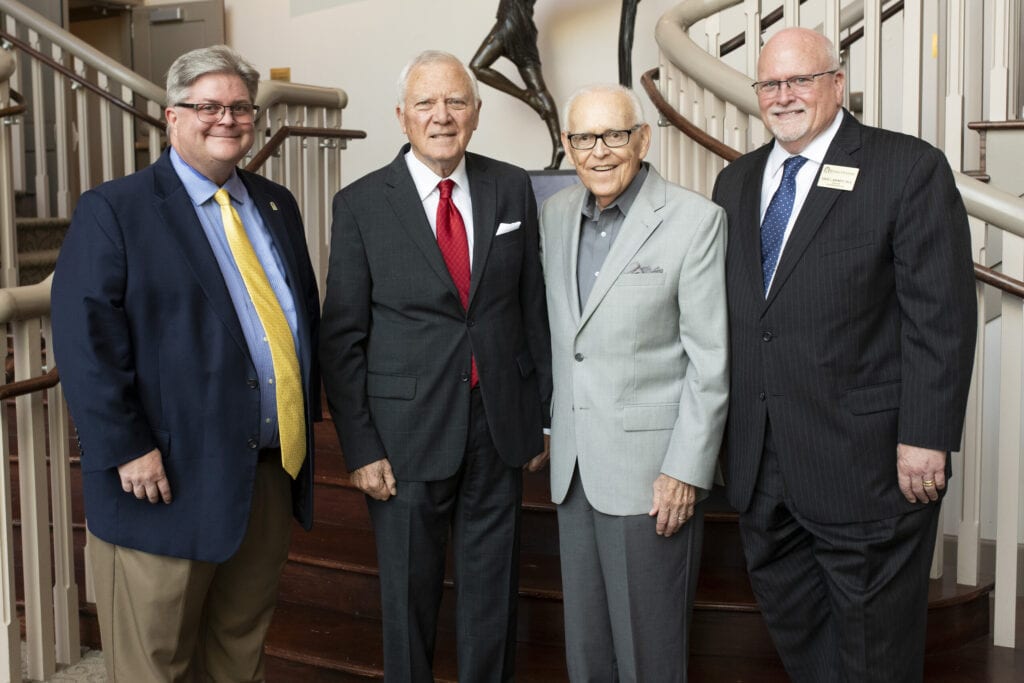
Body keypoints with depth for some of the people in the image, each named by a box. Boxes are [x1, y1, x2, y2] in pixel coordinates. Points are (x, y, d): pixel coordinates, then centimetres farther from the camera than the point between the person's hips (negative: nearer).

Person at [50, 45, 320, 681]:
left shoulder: (277, 205, 13)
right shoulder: (113, 210, -6)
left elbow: (307, 315, 18)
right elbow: (85, 339, -13)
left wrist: (307, 417, 11)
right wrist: (126, 448, -18)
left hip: (273, 472, 6)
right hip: (170, 476, -5)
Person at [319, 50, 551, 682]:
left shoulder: (513, 189, 3)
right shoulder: (361, 204, -5)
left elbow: (534, 307, 7)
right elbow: (343, 338, -4)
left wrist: (543, 415, 7)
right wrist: (361, 449, -8)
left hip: (500, 426, 2)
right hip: (409, 432, -2)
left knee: (494, 590, 15)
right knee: (409, 593, 12)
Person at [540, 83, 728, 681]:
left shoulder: (695, 220, -10)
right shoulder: (556, 214, 8)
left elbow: (710, 359, -11)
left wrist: (687, 471, -14)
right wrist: (551, 428, 15)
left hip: (651, 469, -5)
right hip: (574, 465, 6)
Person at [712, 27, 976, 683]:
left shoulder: (910, 168, -6)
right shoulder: (736, 181, 12)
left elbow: (942, 315, -11)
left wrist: (926, 438, -15)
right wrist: (727, 428, 10)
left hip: (864, 458, -5)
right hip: (760, 459, 6)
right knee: (791, 620, 18)